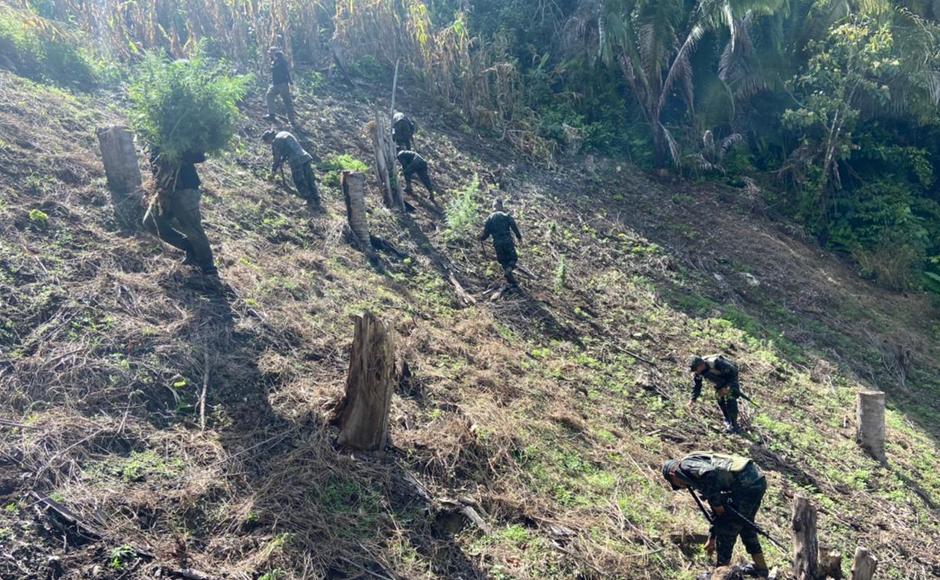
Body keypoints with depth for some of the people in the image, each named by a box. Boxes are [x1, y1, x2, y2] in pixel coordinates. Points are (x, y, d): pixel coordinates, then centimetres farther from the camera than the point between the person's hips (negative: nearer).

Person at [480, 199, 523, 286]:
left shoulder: (489, 219, 7)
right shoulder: (506, 216, 4)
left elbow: (486, 232, 6)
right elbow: (514, 227, -3)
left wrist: (481, 239, 25)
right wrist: (519, 237, 6)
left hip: (497, 244, 2)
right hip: (508, 241, -2)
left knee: (504, 262, 11)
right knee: (513, 258, 11)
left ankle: (512, 282, 6)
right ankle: (509, 268, -23)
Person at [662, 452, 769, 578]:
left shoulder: (686, 465, 0)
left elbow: (710, 473, -23)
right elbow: (718, 510, 33)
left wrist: (715, 503, -9)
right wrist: (712, 537, 41)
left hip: (746, 483, -10)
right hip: (758, 479, 10)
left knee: (725, 530, 6)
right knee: (745, 525, 29)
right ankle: (761, 569, 44)